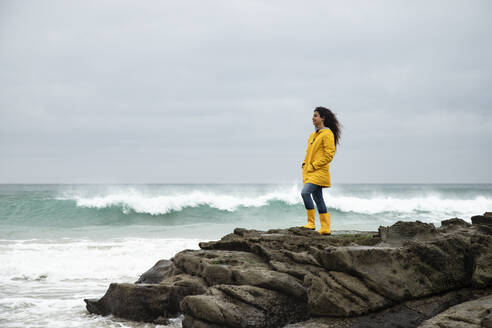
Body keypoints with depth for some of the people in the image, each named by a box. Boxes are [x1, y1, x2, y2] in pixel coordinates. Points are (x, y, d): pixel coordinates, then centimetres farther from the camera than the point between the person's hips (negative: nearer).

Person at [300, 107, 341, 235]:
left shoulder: (327, 134, -8)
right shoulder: (313, 135, 18)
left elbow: (329, 154, -15)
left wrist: (314, 165, -16)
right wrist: (305, 164, 9)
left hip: (319, 171, -9)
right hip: (310, 171, 9)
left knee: (305, 192, -22)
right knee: (318, 199, 8)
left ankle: (311, 222, -15)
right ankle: (325, 228, 11)